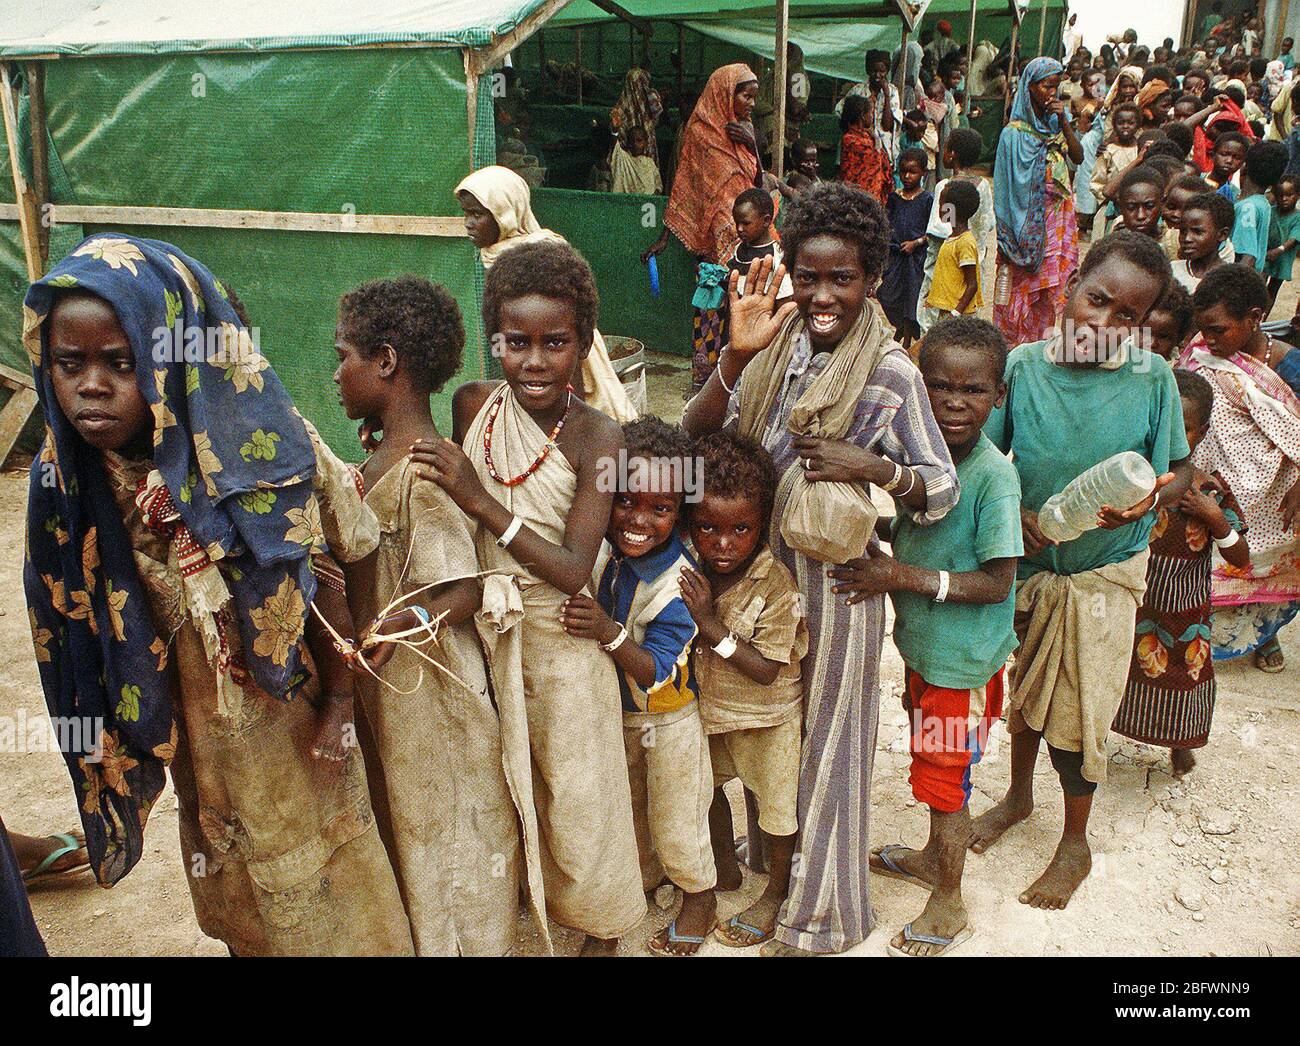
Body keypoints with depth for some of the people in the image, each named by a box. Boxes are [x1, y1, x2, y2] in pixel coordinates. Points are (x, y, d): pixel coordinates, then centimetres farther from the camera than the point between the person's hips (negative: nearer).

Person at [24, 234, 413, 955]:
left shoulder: (261, 453, -25)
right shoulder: (67, 478, -14)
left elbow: (323, 580, -15)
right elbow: (78, 613, -2)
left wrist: (341, 700, -8)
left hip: (287, 702, -3)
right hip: (189, 720, 3)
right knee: (236, 893, 26)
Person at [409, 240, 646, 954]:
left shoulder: (595, 436, -19)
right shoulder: (472, 405, -8)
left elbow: (572, 572, -26)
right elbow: (456, 518, 6)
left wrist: (481, 501, -33)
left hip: (560, 641, -3)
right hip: (483, 631, 4)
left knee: (575, 792, 13)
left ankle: (601, 928, 40)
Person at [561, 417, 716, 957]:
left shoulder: (679, 579, -33)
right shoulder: (598, 547, -19)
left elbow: (657, 673, -33)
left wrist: (609, 632, -47)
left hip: (669, 715, -5)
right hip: (613, 708, 5)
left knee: (675, 822, 15)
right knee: (627, 805, 27)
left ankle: (699, 898, 43)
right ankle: (644, 876, 55)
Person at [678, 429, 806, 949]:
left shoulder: (777, 584, -29)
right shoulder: (692, 570, -14)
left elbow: (766, 670, -27)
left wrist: (711, 624, -33)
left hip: (768, 716, -5)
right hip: (710, 706, 6)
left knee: (775, 803, 15)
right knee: (707, 785, 24)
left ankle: (777, 890, 40)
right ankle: (726, 866, 51)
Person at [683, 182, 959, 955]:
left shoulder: (891, 374, -15)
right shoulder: (778, 343, -3)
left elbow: (944, 490, -11)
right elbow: (697, 434, -8)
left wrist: (875, 468, -29)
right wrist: (736, 359, -23)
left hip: (832, 577, -4)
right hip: (759, 563, 4)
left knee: (825, 733, 12)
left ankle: (820, 912, 35)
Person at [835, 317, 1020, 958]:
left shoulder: (994, 477, -25)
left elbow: (996, 582, -24)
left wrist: (903, 576, -27)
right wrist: (876, 526, -8)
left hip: (961, 659, -7)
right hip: (920, 644, 7)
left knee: (944, 777, 10)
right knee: (931, 765, 26)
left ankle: (948, 905, 31)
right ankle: (935, 855, 50)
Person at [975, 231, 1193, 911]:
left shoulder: (1152, 378, -14)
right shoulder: (1023, 365, -13)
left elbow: (1178, 473, -5)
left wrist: (1149, 499, -26)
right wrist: (1009, 512, -24)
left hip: (1103, 574, -2)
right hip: (1027, 562, 2)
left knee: (1077, 712, 6)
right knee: (1023, 687, 21)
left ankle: (1075, 843, 31)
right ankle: (1019, 794, 49)